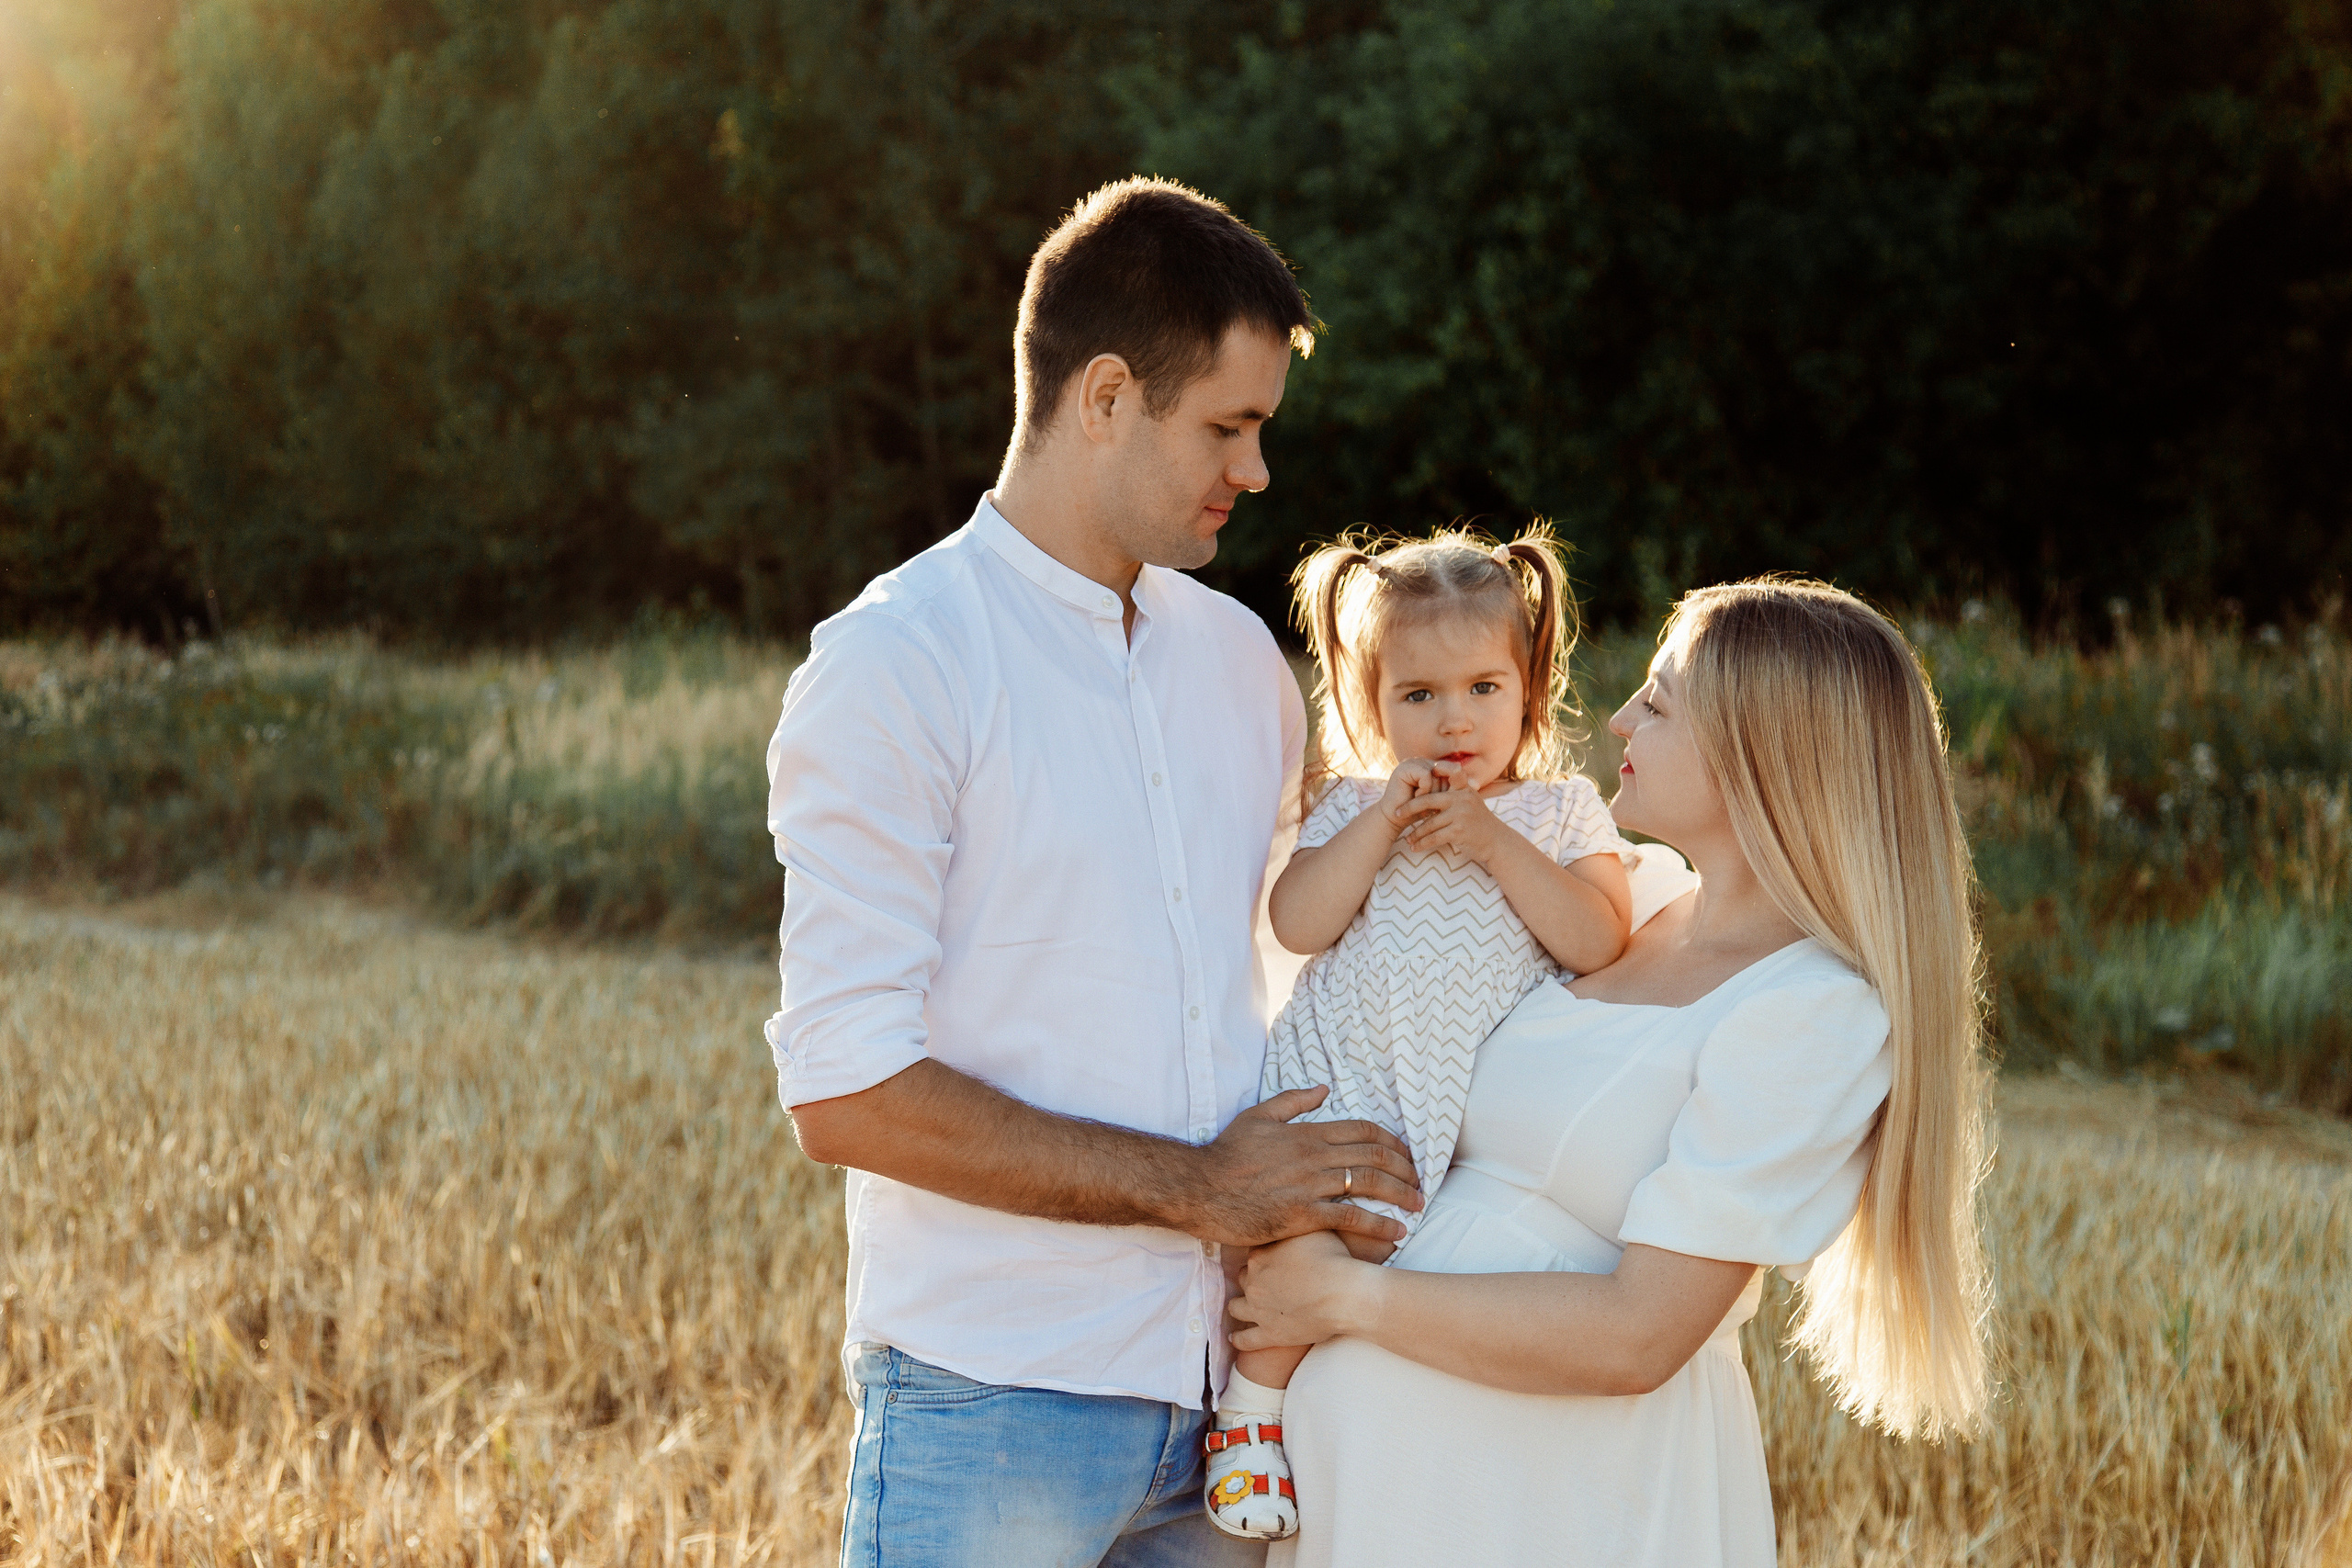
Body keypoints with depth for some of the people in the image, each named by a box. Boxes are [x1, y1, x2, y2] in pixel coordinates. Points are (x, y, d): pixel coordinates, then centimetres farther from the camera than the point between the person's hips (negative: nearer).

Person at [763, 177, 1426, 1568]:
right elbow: (845, 1090, -16)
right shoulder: (895, 665, -10)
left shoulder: (1238, 656, 12)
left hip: (1228, 1387, 6)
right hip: (995, 1407, -6)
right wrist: (1197, 1187, -13)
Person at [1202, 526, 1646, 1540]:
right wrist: (1381, 823, -12)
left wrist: (1496, 845, -14)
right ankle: (1253, 1401, -2)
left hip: (1492, 1103, 2)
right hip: (1351, 1078, -1)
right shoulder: (1357, 805, 11)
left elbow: (1599, 943, -7)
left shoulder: (1563, 810, 9)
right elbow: (1298, 923, -5)